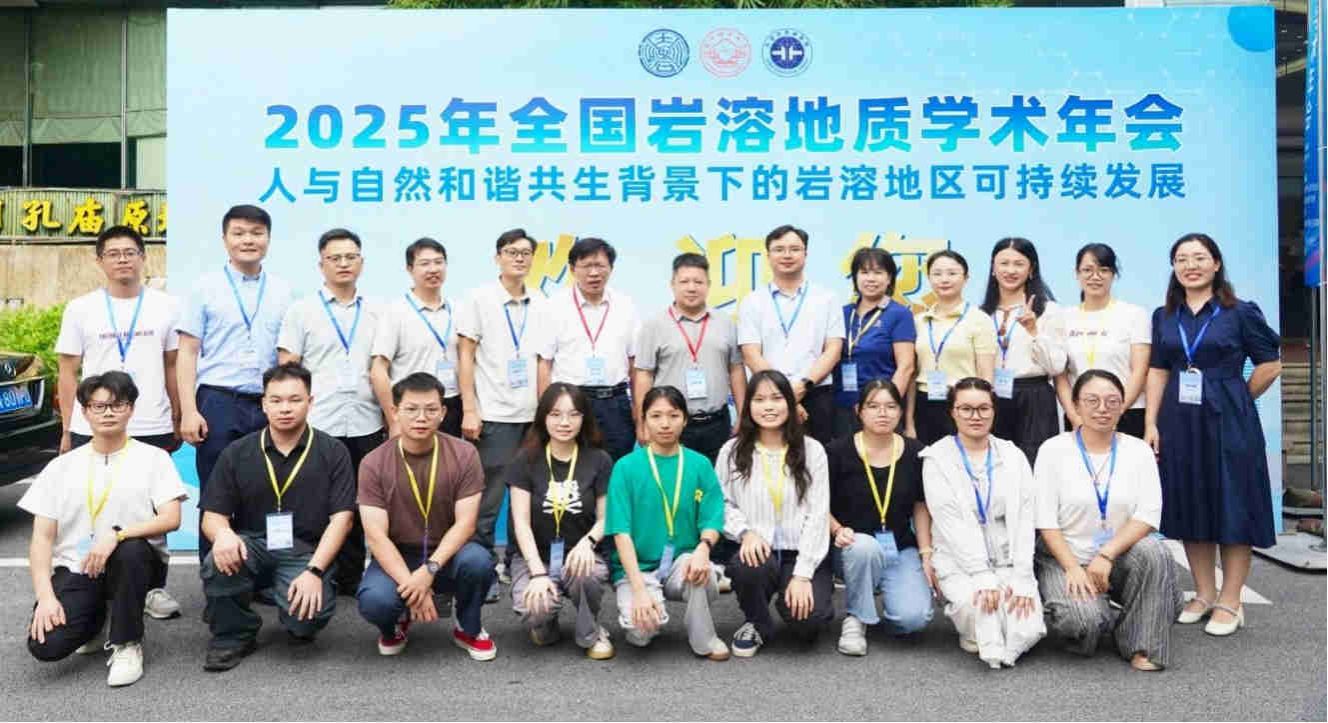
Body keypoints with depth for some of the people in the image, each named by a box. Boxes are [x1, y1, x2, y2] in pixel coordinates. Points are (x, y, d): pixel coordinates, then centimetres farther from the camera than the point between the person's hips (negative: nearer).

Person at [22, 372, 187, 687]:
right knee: (46, 645, -24)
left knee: (130, 549, -38)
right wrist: (45, 595, -11)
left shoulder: (153, 458, 2)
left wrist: (116, 534, -26)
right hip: (74, 569, 2)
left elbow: (171, 519, -10)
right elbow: (42, 537, 3)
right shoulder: (61, 466, 8)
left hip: (134, 563, -1)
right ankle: (95, 617, 14)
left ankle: (127, 644, -13)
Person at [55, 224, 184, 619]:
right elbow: (68, 373, 6)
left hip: (153, 430, 0)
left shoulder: (166, 306, 5)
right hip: (91, 432, 0)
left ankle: (154, 588, 18)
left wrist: (177, 421, 6)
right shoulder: (80, 309, 4)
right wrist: (67, 430, 2)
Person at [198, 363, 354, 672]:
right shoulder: (237, 453, 6)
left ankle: (299, 625, 13)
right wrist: (223, 533, -22)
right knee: (218, 562, -32)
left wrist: (314, 571, -19)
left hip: (305, 550, -2)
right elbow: (212, 516, 4)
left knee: (308, 616, -29)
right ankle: (233, 635, -1)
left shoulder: (332, 452, -1)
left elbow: (341, 518, -6)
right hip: (251, 544, 2)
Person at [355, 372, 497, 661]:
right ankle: (395, 624, 9)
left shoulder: (464, 454, -9)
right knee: (374, 602, -32)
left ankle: (468, 629, 0)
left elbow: (465, 522, -14)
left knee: (478, 560, -33)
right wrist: (410, 585, -28)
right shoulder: (374, 463, -10)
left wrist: (429, 569, -29)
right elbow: (376, 536, -15)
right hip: (396, 558, 0)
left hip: (446, 555, 1)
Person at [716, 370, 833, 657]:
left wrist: (802, 574, -13)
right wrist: (746, 531, -19)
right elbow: (721, 503, 2)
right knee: (749, 567, -36)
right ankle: (757, 624, 0)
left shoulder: (811, 450, 2)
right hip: (756, 550, 0)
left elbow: (818, 515, -4)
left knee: (807, 618, -26)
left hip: (801, 553, 0)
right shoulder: (732, 451, 5)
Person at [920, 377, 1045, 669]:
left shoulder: (1013, 457, 7)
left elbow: (1024, 519, 0)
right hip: (960, 562, -2)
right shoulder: (937, 458, -2)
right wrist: (982, 575, -21)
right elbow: (950, 523, -11)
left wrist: (1022, 578, -12)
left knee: (1028, 629, -20)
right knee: (979, 607, -32)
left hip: (1009, 560, 3)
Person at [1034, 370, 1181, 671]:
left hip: (1119, 556, 2)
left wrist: (1107, 555, -21)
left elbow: (1149, 514, -8)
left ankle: (1143, 646, -14)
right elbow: (1046, 521, -6)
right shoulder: (1053, 449, -3)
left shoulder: (1139, 451, 3)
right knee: (1083, 618, -30)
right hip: (1065, 558, -2)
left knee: (1152, 551, -31)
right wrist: (1073, 568, -18)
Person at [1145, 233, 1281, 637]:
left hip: (1227, 422, -4)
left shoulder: (1240, 312, -4)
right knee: (1190, 507, 8)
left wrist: (1234, 401, 4)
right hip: (1179, 422, 4)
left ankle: (1230, 602, 10)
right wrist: (1151, 423, -1)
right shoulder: (1164, 317, 8)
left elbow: (1270, 363, -1)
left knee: (1232, 507, 1)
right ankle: (1204, 594, 20)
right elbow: (1158, 372, 7)